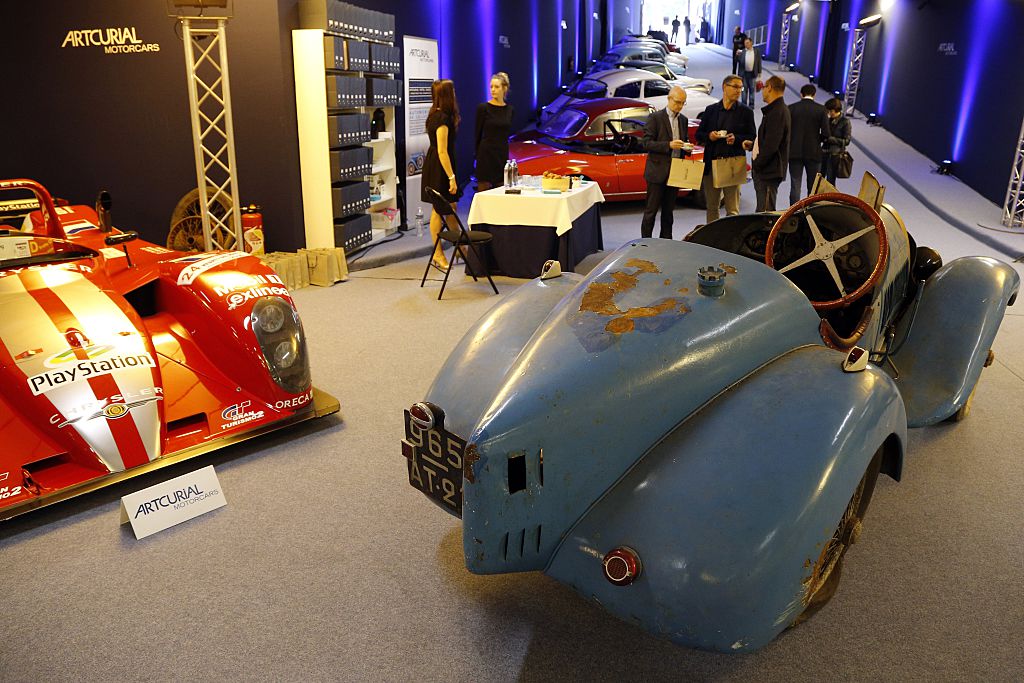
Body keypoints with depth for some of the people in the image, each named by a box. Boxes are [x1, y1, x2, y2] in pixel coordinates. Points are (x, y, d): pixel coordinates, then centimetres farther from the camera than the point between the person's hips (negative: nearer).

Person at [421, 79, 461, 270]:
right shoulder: (443, 118, -20)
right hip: (439, 169, -10)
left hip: (434, 166, 10)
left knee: (450, 208, 15)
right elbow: (442, 152, -24)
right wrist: (451, 177, -23)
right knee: (439, 211, -2)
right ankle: (438, 254, 6)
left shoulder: (436, 115, 10)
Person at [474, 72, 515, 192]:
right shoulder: (483, 108, -5)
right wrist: (478, 154, 6)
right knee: (484, 190, -3)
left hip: (503, 155, 4)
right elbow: (478, 133, 0)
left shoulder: (510, 110, 8)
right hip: (486, 155, -4)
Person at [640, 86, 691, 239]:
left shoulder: (683, 120, 14)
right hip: (658, 172, -6)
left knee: (669, 210, 11)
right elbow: (646, 143, -12)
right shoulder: (655, 118, -5)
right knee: (651, 210, -2)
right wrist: (668, 145, -22)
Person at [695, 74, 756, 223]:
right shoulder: (711, 110, 11)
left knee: (732, 210, -3)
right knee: (712, 208, 10)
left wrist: (737, 139, -14)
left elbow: (752, 138, 4)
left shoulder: (746, 112, 6)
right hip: (711, 163, 2)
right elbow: (699, 135, 12)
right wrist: (709, 136, -9)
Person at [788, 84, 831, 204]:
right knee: (813, 187, 9)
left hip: (795, 152, 0)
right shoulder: (821, 109, -3)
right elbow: (826, 134, -7)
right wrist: (817, 139, 14)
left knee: (795, 186, 2)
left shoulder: (791, 108, -2)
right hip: (814, 153, 0)